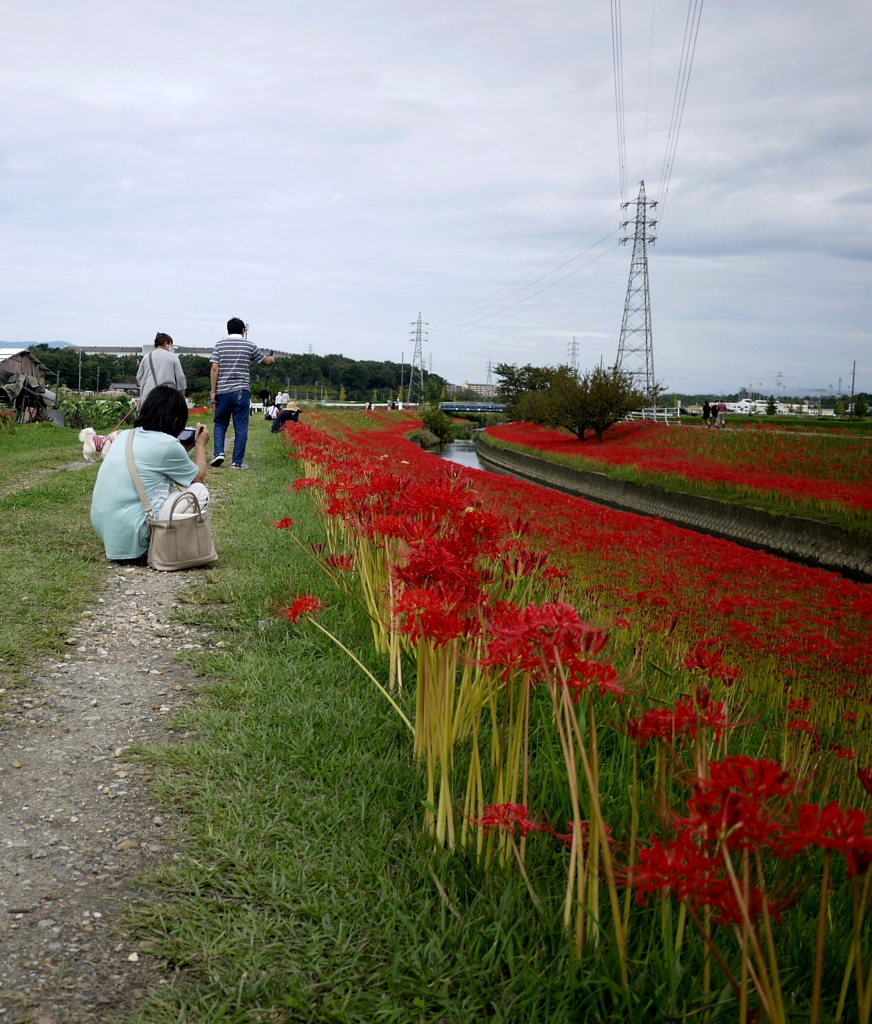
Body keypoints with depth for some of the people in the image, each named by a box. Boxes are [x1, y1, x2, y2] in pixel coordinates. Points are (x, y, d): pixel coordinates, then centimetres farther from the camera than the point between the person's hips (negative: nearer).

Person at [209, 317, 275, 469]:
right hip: (242, 392, -1)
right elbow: (266, 361, 15)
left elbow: (214, 369, -4)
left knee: (220, 423, 17)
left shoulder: (220, 345, 2)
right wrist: (272, 358, 38)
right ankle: (237, 462, 3)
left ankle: (218, 452, 0)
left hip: (223, 392, 1)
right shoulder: (250, 346, 2)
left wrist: (213, 391, 0)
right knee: (241, 428, 3)